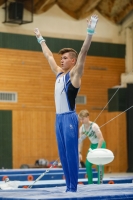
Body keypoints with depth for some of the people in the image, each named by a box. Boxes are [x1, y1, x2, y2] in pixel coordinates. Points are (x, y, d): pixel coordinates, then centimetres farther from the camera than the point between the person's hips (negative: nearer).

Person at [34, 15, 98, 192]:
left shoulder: (74, 73, -4)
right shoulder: (59, 73, 16)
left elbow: (83, 53, -14)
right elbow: (48, 55, 28)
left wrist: (90, 33, -22)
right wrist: (41, 39, 36)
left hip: (69, 118, -8)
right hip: (59, 118, 8)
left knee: (71, 153, -7)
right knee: (63, 155, 7)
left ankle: (73, 188, -5)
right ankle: (68, 187, 12)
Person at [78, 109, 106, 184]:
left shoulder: (94, 126, -26)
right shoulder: (81, 128, -7)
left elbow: (101, 139, -26)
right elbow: (81, 141, 0)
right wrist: (79, 153, -6)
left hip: (100, 145, -6)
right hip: (92, 145, 6)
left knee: (99, 164, -10)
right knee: (88, 164, 1)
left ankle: (99, 183, -4)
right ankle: (90, 183, 11)